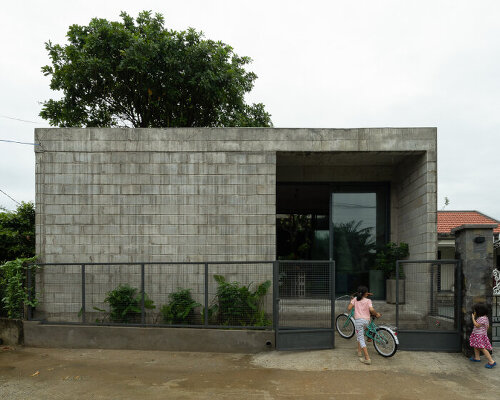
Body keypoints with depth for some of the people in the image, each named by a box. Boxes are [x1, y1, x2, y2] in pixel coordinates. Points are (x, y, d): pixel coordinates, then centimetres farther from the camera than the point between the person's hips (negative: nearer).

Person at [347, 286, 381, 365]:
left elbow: (349, 308, 1)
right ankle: (359, 351, 30)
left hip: (358, 320, -2)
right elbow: (371, 310, -13)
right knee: (360, 335, 29)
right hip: (366, 320, 2)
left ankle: (367, 358, -13)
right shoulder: (368, 300, 3)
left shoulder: (355, 299, 5)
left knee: (361, 339, -3)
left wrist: (351, 301, 18)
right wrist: (376, 314, 5)